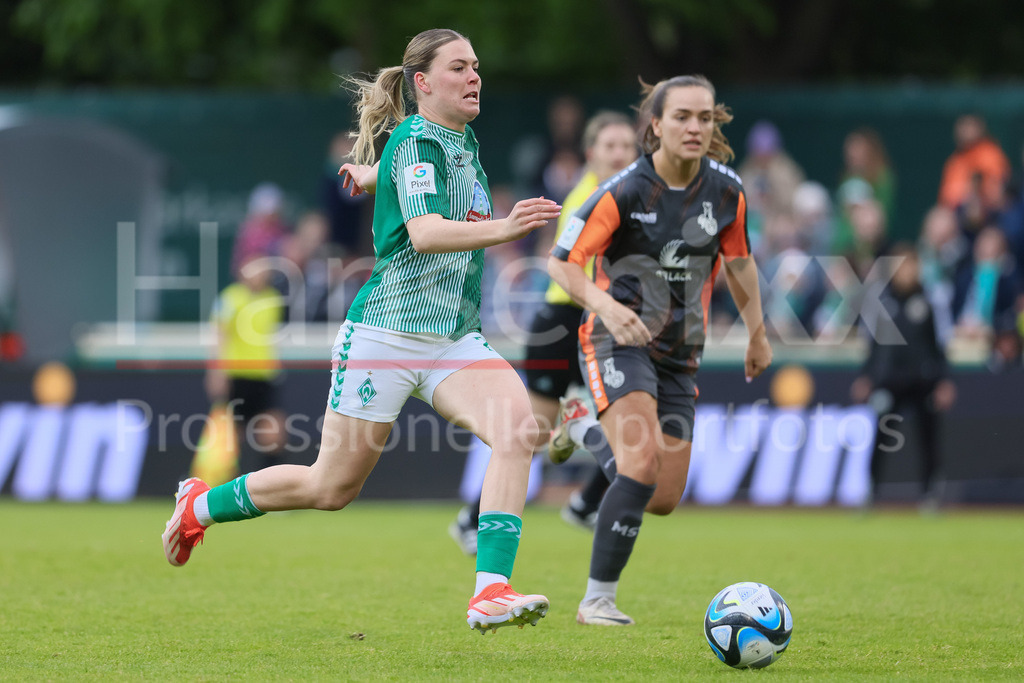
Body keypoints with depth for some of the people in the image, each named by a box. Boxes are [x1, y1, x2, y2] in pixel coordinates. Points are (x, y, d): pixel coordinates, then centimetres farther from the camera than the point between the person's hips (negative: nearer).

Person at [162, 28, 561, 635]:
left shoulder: (465, 142, 11)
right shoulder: (415, 140, -14)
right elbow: (422, 232, -33)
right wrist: (502, 229, -45)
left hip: (456, 338, 7)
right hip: (389, 330, -7)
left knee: (518, 425, -22)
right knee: (332, 486, 3)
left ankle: (492, 594, -29)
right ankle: (201, 505, 29)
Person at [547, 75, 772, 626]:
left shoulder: (726, 191, -1)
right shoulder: (624, 192, -16)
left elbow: (738, 259, 17)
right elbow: (560, 261, -12)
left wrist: (757, 332, 21)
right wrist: (603, 304, -29)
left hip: (679, 353, 5)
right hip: (617, 340, -5)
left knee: (664, 499, 2)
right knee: (642, 462, -26)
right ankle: (597, 601, -18)